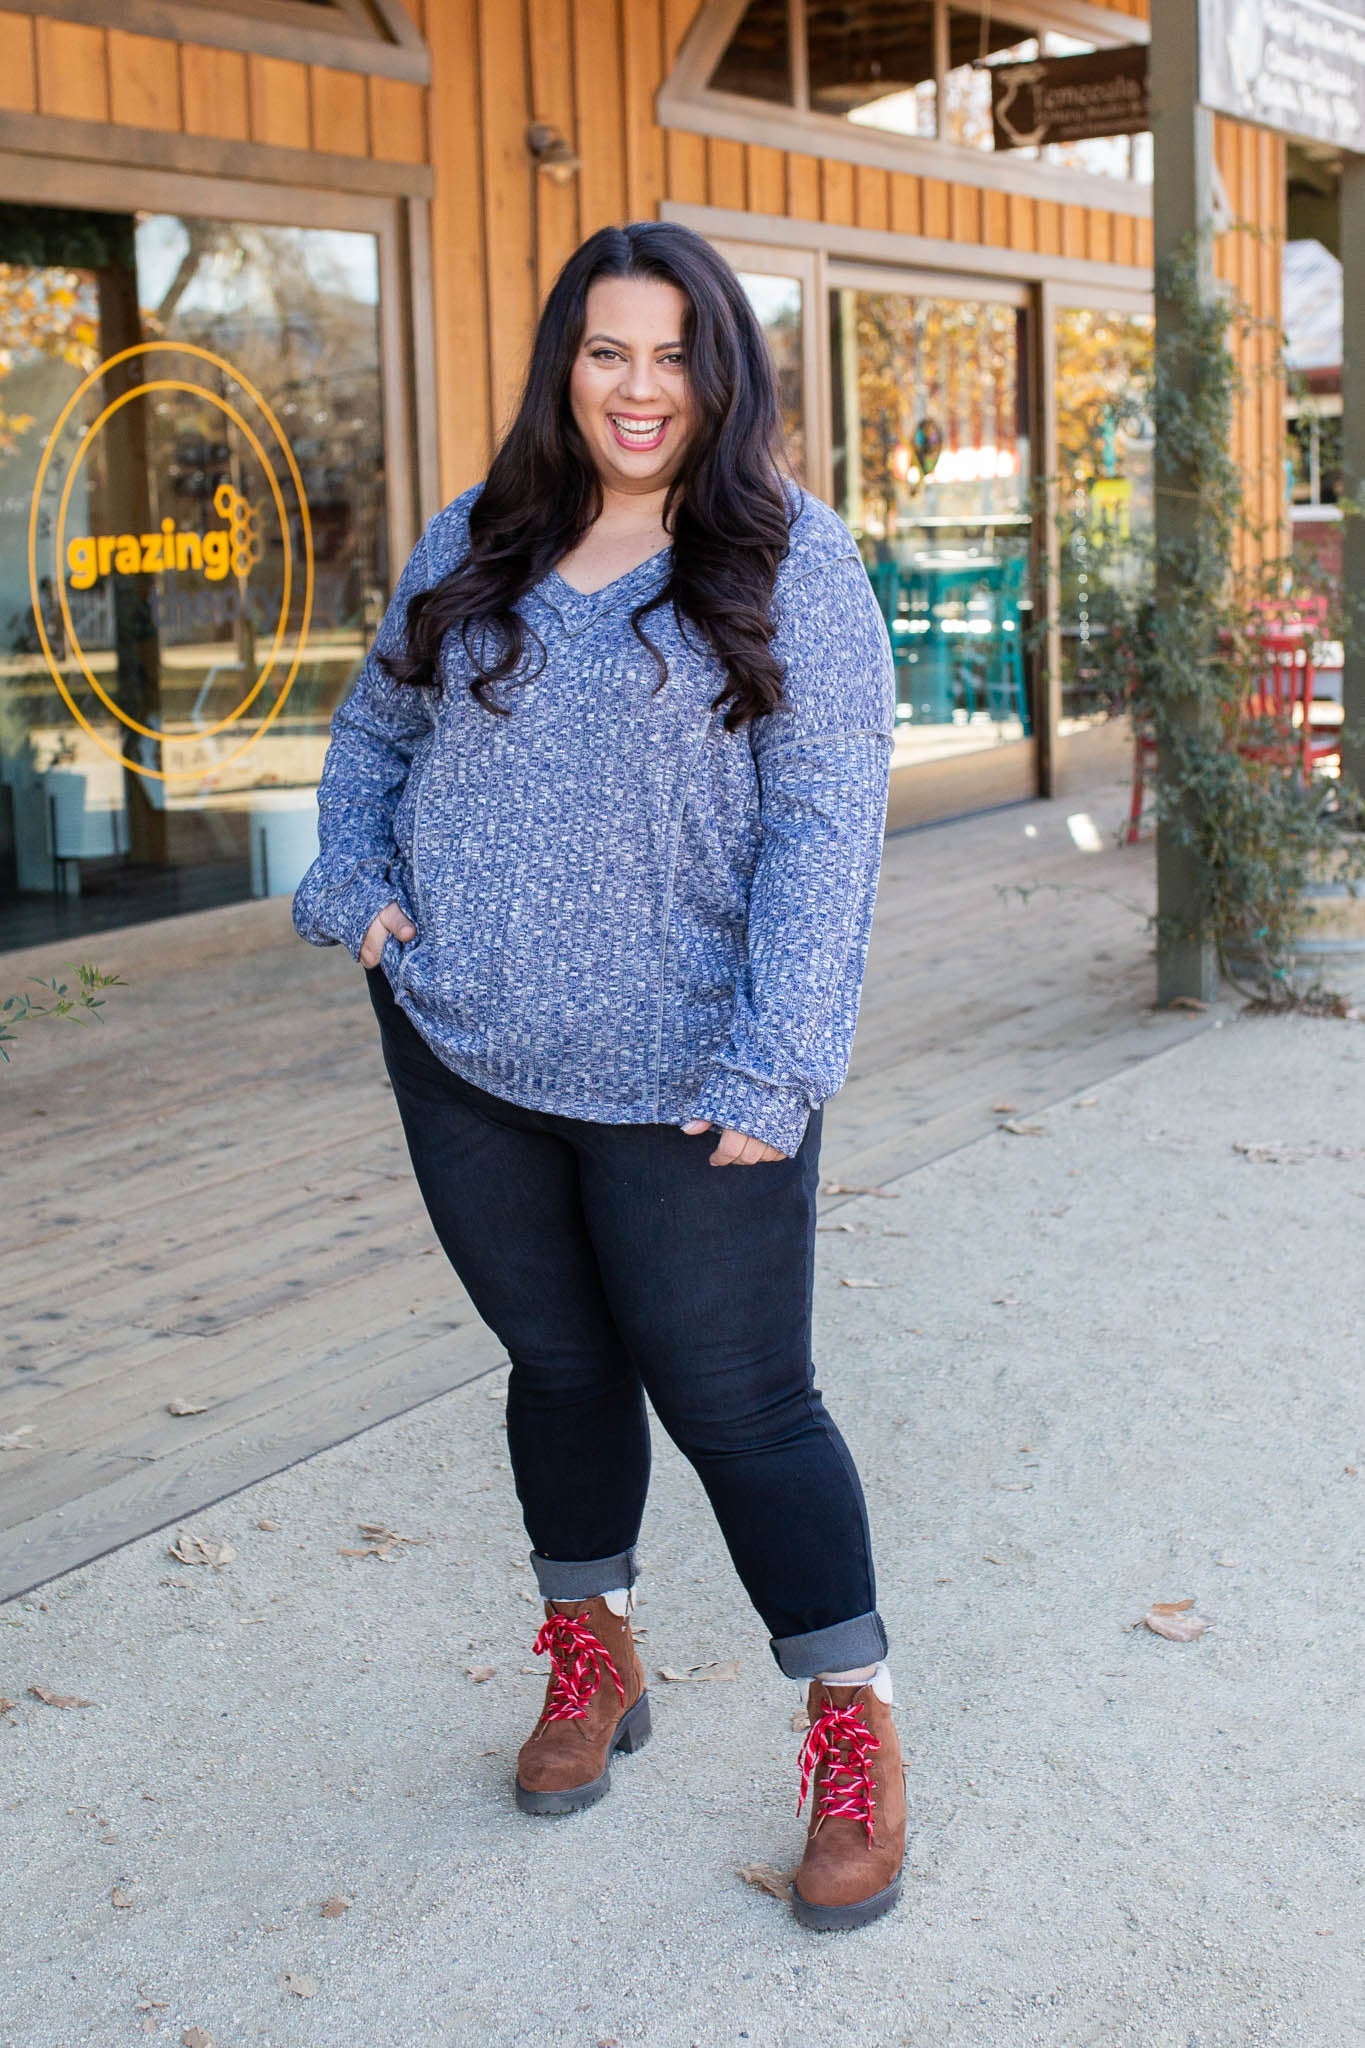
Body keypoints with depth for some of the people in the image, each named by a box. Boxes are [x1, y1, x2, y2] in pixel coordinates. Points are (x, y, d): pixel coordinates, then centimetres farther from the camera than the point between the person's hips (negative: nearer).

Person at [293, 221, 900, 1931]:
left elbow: (824, 819, -12)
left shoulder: (789, 561, -6)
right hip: (463, 1055, 5)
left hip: (683, 1084, -4)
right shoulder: (475, 545, 9)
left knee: (737, 1401, 1)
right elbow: (376, 726, 21)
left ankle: (853, 1723, 19)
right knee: (561, 1362, 18)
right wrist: (353, 883, 2)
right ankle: (589, 1652, 39)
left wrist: (776, 1068, -19)